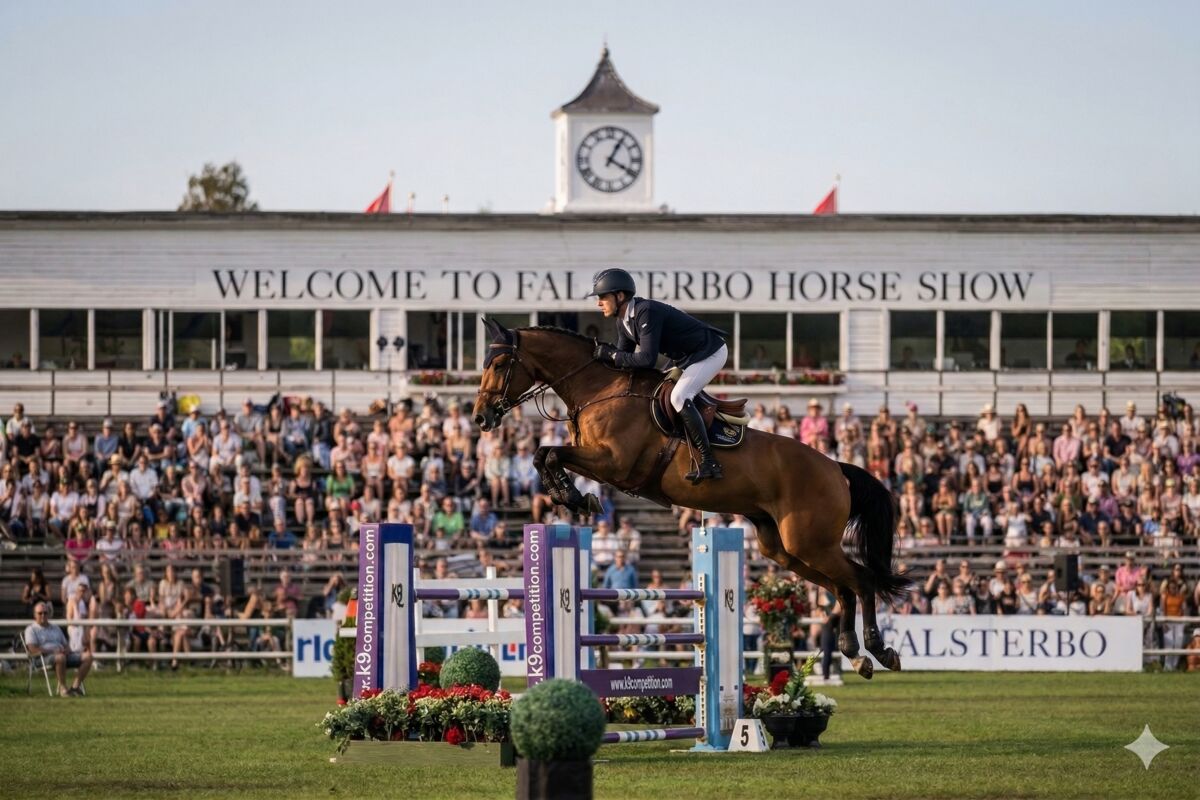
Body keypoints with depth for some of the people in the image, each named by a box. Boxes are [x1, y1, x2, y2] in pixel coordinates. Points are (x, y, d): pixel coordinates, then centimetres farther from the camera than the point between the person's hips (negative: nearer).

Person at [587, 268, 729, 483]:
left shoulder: (646, 312, -29)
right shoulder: (623, 322, 2)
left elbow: (647, 359, -33)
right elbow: (625, 357, 6)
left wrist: (611, 355, -26)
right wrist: (603, 353, -13)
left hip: (711, 352, -11)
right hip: (686, 359, 11)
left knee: (678, 397, -25)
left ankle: (708, 462, -27)